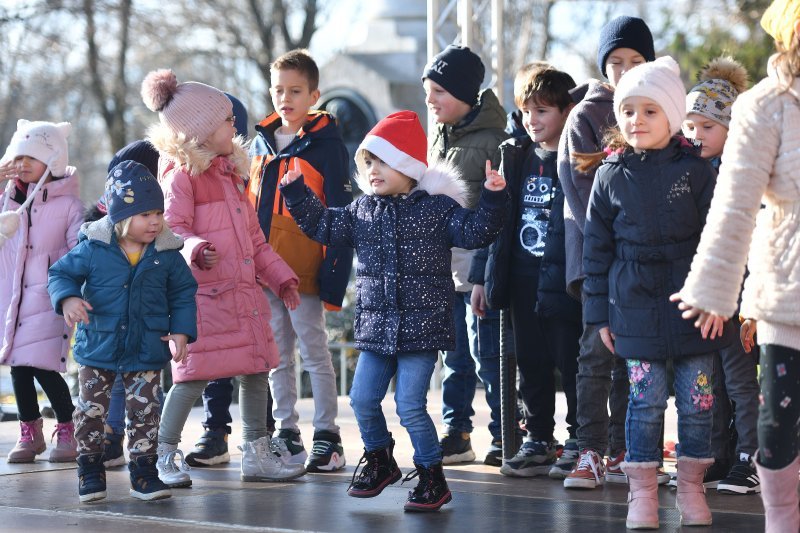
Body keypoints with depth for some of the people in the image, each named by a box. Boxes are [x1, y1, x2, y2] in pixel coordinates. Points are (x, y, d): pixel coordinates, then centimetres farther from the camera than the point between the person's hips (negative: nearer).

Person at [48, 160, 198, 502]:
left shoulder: (167, 255, -4)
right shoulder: (92, 249, -10)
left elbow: (183, 294, 5)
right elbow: (61, 273, -2)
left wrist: (180, 330, -6)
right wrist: (67, 299, -22)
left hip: (146, 353, 1)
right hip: (97, 348, -1)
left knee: (144, 413, 4)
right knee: (91, 410, 6)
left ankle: (143, 473, 15)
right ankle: (90, 470, 21)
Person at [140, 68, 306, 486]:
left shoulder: (230, 173, 19)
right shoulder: (180, 175, -9)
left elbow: (254, 237, 24)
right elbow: (172, 229, -19)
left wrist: (280, 277, 20)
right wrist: (195, 250, -39)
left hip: (243, 291, 9)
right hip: (202, 292, -8)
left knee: (257, 368, 9)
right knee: (195, 373, -8)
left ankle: (256, 455, 19)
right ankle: (163, 457, 2)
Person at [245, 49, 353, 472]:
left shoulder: (325, 144, -7)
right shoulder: (262, 143, 11)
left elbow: (339, 215, -9)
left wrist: (333, 270, -15)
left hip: (303, 268, -6)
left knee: (314, 350, 0)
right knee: (276, 355, 12)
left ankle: (327, 437, 7)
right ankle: (286, 435, 20)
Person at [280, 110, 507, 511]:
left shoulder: (436, 208, -4)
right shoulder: (362, 211, 10)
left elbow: (474, 232, -8)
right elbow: (323, 226, 17)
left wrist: (492, 199, -21)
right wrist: (297, 194, 9)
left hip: (421, 327, -5)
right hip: (376, 328, 5)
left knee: (409, 405, -8)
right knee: (362, 399, 5)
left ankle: (431, 475, 9)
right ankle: (379, 459, 30)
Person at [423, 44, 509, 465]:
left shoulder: (492, 140, -10)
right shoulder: (439, 139, 13)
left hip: (478, 268, -8)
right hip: (444, 269, 8)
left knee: (486, 355, -4)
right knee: (454, 357, 13)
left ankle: (503, 436, 5)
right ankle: (456, 434, 20)